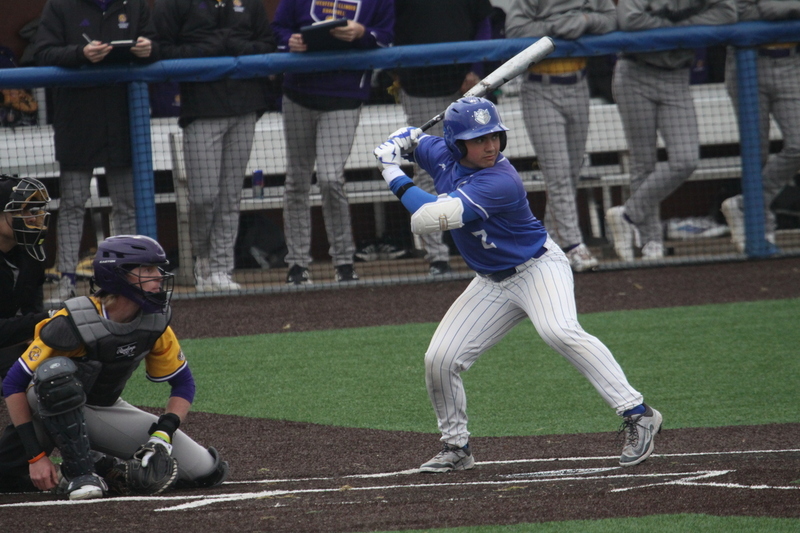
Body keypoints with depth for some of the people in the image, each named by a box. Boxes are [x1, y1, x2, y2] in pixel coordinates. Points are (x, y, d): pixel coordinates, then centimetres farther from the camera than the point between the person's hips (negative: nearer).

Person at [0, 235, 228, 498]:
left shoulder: (155, 323, -10)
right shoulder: (74, 324, -26)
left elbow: (183, 383, 3)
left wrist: (164, 433, -16)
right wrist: (36, 455, -27)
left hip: (107, 412, 5)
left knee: (205, 472, -10)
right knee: (58, 371, -42)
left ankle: (104, 466, 5)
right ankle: (79, 472, -26)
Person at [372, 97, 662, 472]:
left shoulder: (500, 182, -29)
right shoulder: (442, 156, -6)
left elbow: (436, 217, -36)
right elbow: (411, 138, 18)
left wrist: (396, 178, -24)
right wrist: (391, 149, -6)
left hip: (537, 267, -7)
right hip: (491, 283, 7)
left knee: (559, 331, -34)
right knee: (440, 360, -1)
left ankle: (638, 416, -31)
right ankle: (456, 448, 20)